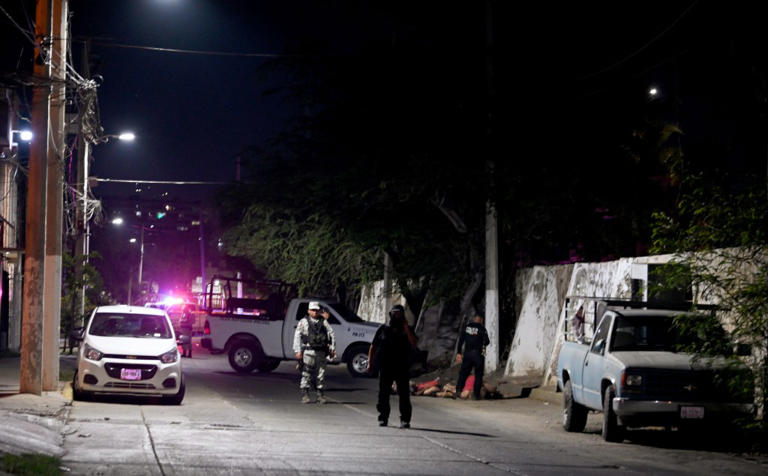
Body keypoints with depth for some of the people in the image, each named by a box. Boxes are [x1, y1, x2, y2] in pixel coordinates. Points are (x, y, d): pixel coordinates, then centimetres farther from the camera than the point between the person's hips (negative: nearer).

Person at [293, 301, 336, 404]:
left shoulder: (324, 322, 16)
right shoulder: (304, 322, 6)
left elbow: (331, 334, 13)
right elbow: (297, 336, 0)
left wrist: (332, 348, 2)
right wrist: (298, 351, -9)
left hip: (321, 353, 3)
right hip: (308, 352, -3)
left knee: (320, 374, 4)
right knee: (306, 374, -4)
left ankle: (320, 395, 11)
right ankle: (304, 395, 0)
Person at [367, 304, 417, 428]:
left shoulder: (406, 331, 9)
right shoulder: (383, 329, 9)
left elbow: (413, 344, -10)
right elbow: (373, 347, 11)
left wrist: (406, 328, -13)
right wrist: (370, 363, 4)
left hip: (402, 366, -1)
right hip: (385, 366, 1)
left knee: (404, 393, -6)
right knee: (383, 393, 2)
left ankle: (405, 419, -4)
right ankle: (383, 418, 12)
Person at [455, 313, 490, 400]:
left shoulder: (467, 327, 9)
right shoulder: (482, 328, -2)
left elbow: (461, 340, 7)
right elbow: (486, 341, -7)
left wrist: (458, 353, 9)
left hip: (467, 353, 3)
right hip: (478, 354, -3)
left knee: (463, 373, 9)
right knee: (478, 375, 5)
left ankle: (458, 390, -2)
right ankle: (476, 394, 1)